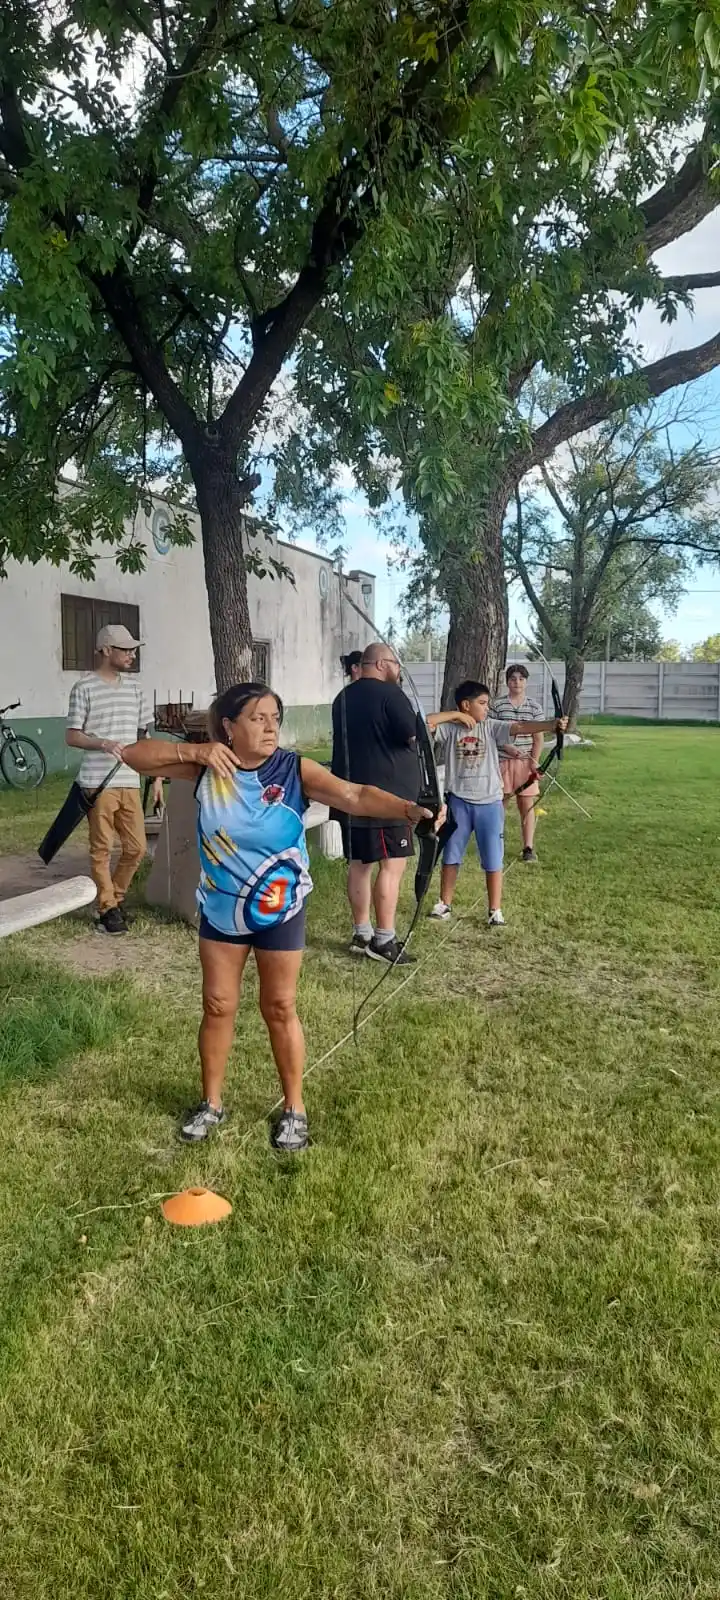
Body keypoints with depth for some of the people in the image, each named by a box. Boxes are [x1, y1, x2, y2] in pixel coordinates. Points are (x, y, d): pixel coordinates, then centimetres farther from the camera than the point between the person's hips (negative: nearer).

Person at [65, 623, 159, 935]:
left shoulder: (134, 685, 10)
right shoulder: (84, 688, -5)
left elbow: (145, 734, 15)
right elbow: (71, 737, -5)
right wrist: (102, 743, -22)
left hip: (130, 782, 5)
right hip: (98, 783, -5)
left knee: (137, 847, 7)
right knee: (101, 849, 3)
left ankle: (114, 897, 26)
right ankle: (108, 908, 16)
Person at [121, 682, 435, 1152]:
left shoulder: (294, 769, -17)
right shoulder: (206, 766, -10)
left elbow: (354, 795, -30)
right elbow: (134, 756, -11)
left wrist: (405, 808, -48)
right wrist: (194, 751, -26)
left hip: (279, 911, -2)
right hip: (220, 908, 2)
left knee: (280, 1008, 9)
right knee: (218, 1006, 14)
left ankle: (295, 1109, 26)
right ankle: (212, 1103, 33)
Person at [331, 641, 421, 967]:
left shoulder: (343, 698, 15)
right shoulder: (389, 693, -11)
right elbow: (415, 735, -15)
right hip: (387, 794, -8)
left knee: (359, 863, 12)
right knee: (392, 864, -5)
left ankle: (361, 934, 18)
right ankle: (383, 939, -4)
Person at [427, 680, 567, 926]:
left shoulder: (491, 728, -1)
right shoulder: (449, 729, -2)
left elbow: (519, 728, -13)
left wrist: (552, 725, -26)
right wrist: (455, 715, -11)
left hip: (489, 802, 0)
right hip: (459, 802, 0)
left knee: (493, 860, 4)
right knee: (451, 856, 12)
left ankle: (495, 910, 15)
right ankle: (444, 904, 27)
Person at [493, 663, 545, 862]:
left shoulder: (535, 706, 4)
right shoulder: (497, 704, 0)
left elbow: (538, 737, 2)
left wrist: (535, 761, -9)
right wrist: (507, 748, -15)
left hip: (526, 762, 1)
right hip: (502, 761, -1)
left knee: (527, 804, 2)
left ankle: (528, 847, 7)